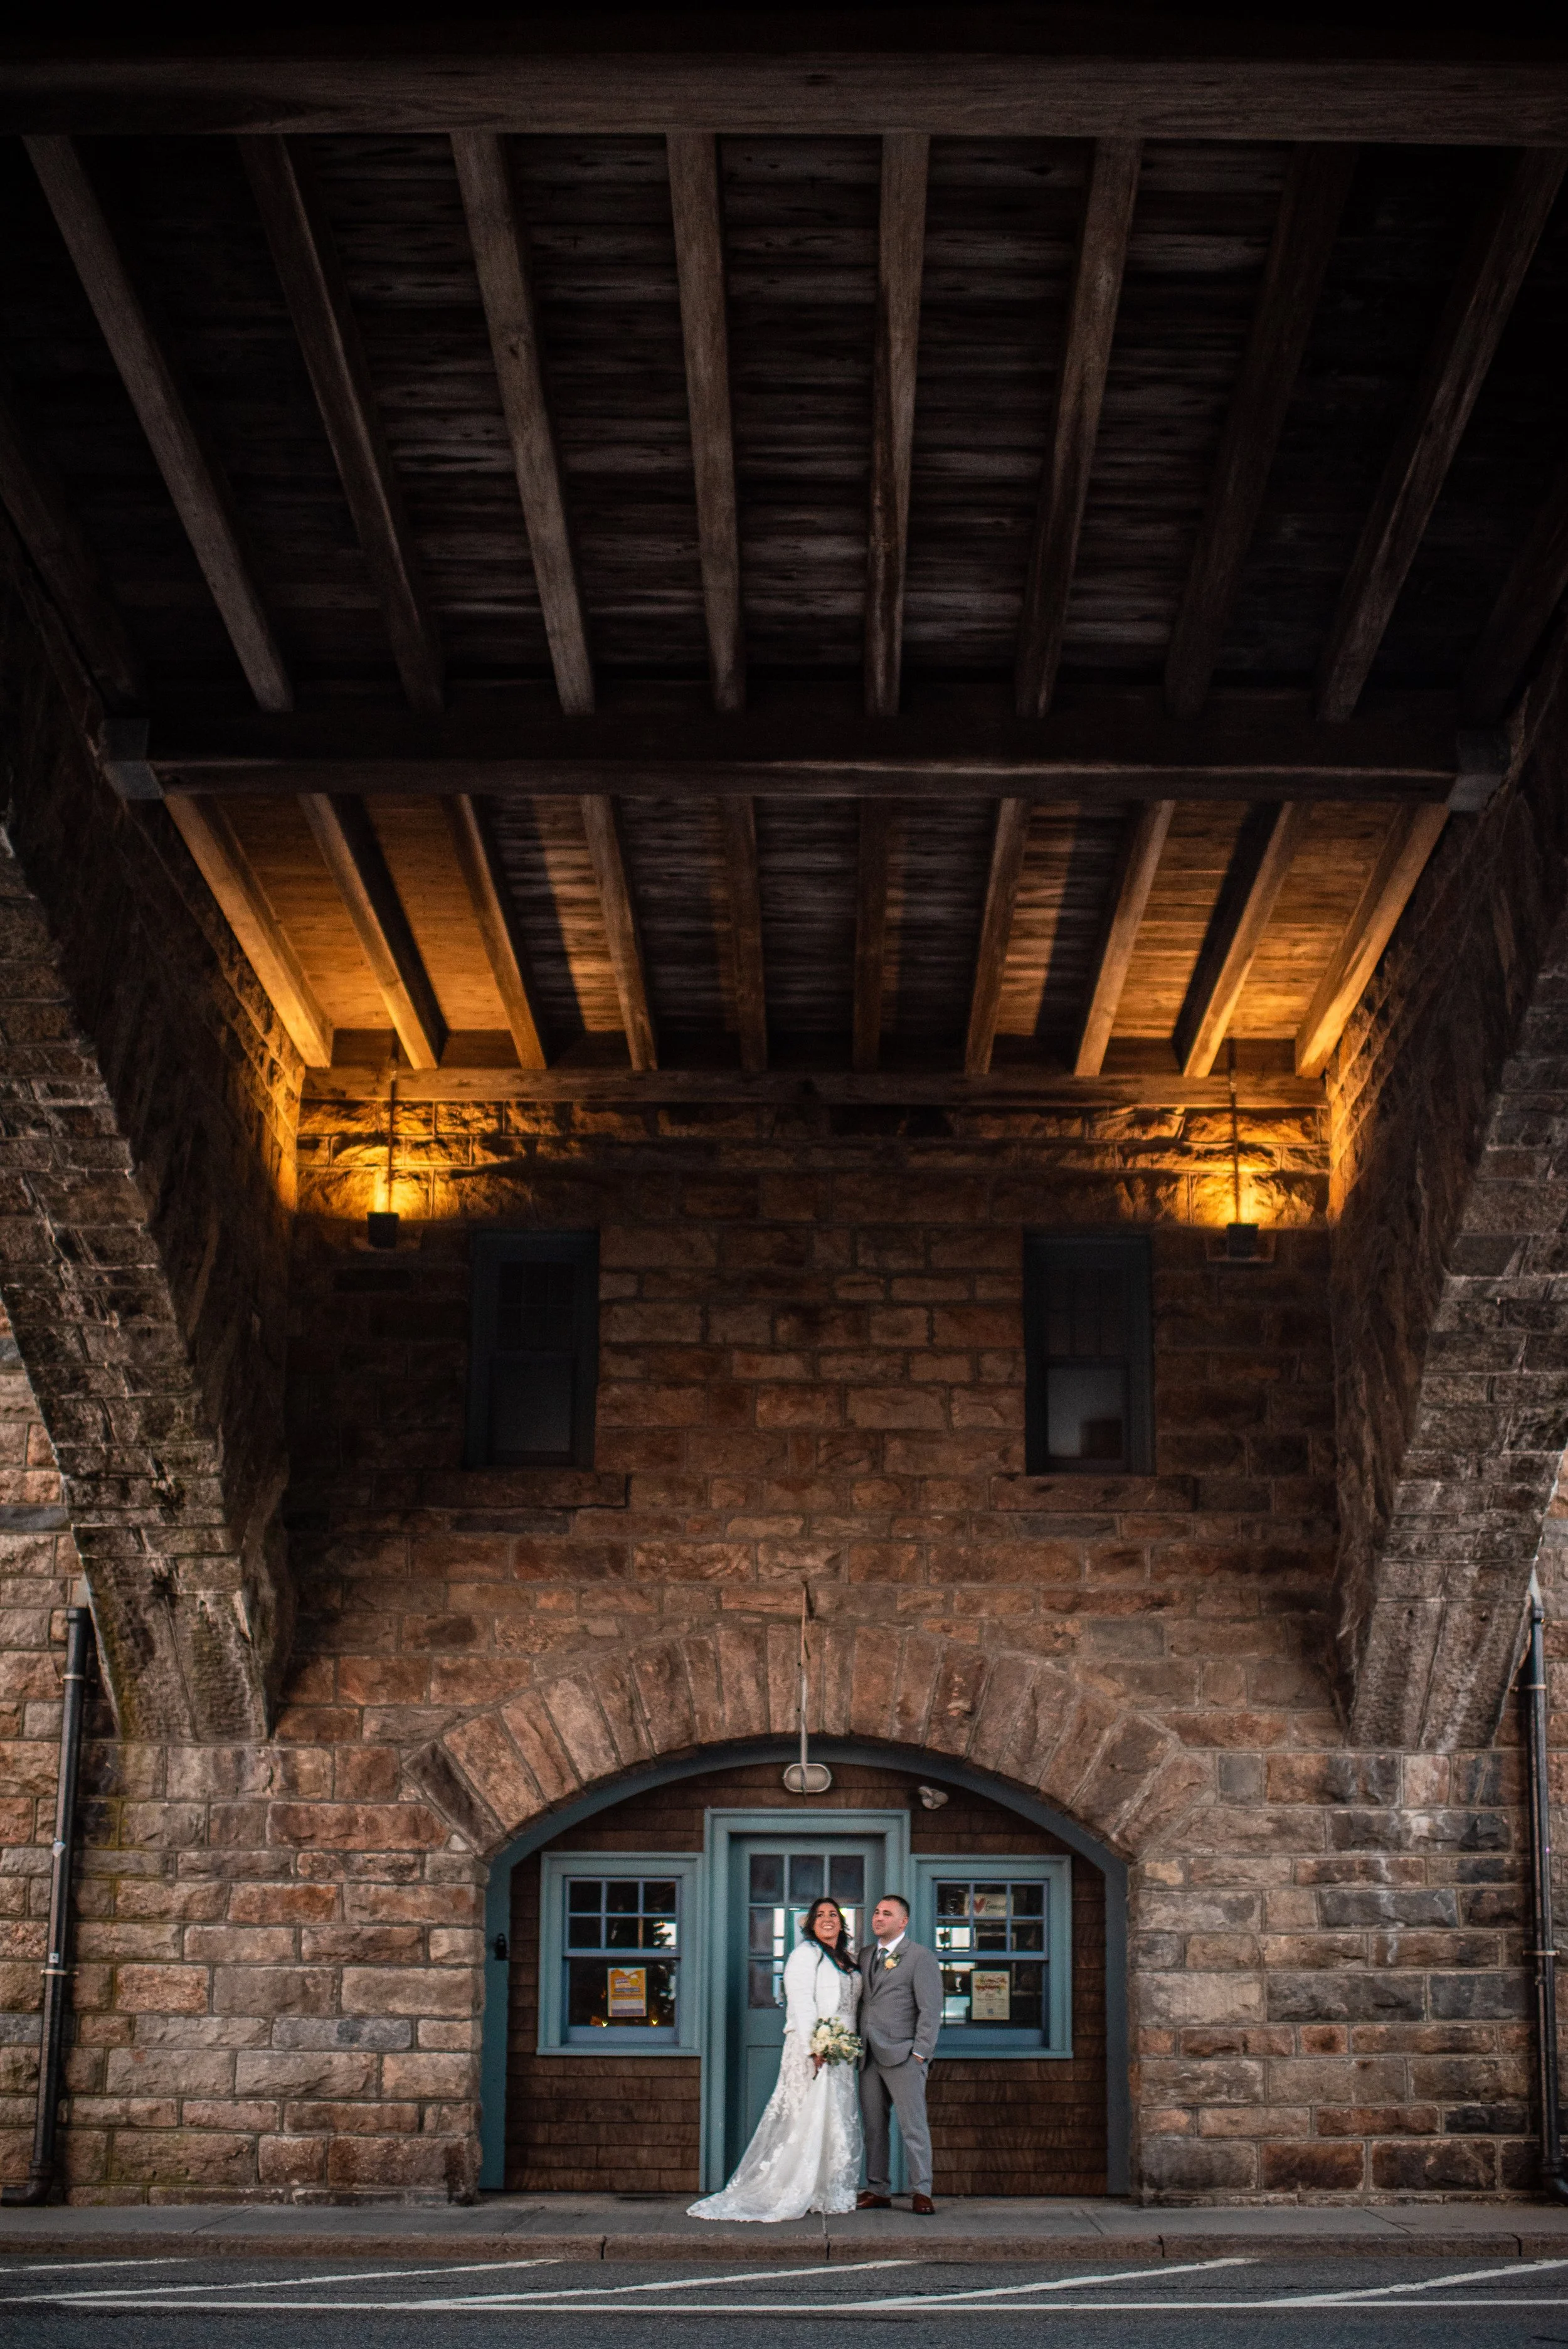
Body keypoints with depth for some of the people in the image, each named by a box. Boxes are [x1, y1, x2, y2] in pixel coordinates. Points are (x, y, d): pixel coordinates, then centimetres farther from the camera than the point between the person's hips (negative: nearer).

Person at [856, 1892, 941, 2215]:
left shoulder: (921, 1957, -2)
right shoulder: (865, 1956, 17)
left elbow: (931, 2010, -6)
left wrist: (919, 2054, -12)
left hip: (903, 2056, -6)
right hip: (869, 2056, 6)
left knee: (913, 2127, -5)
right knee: (873, 2127, 6)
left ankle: (921, 2192, 0)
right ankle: (878, 2191, 11)